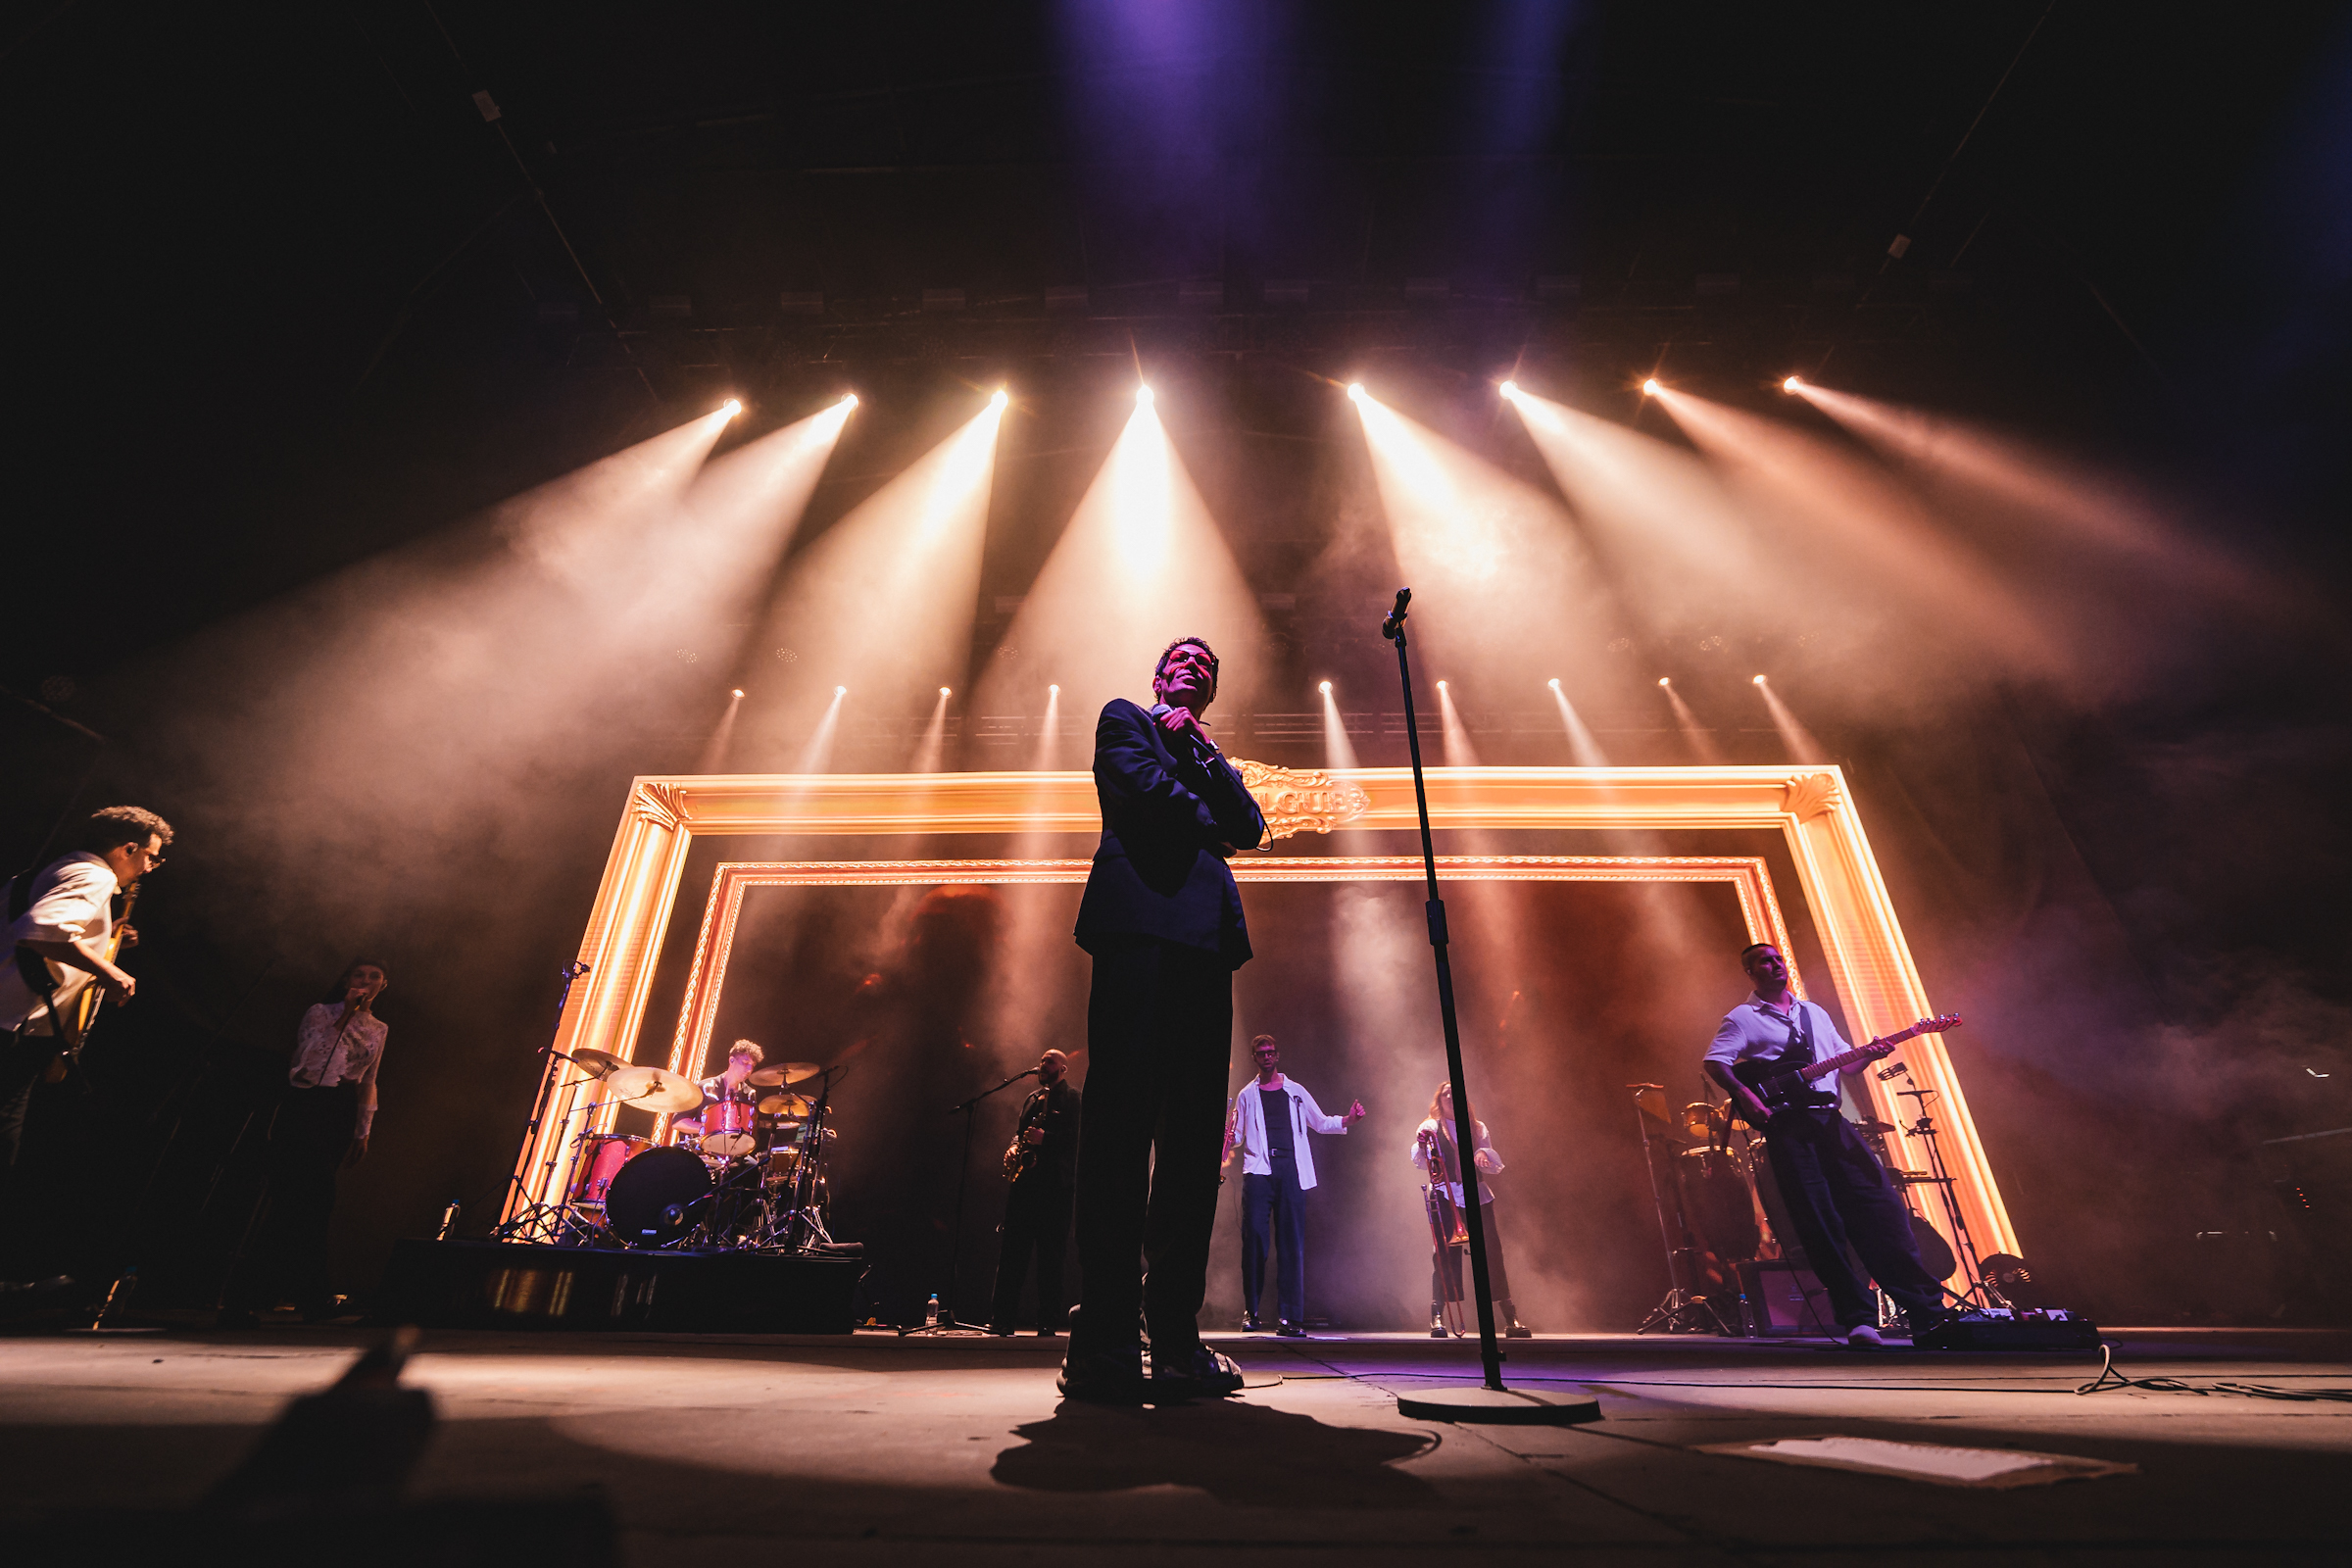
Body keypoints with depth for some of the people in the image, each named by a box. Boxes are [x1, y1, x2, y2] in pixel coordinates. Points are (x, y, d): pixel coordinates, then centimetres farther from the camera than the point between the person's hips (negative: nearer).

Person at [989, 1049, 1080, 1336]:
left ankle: (1048, 1323, 6)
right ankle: (1001, 1319, 9)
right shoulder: (1032, 1098, 21)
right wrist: (1015, 1146, 2)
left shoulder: (1073, 1099, 0)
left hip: (1054, 1183, -6)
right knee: (1011, 1250, 4)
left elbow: (1076, 1138, -11)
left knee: (1050, 1256, -1)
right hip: (1024, 1180, 6)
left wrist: (1045, 1138, -22)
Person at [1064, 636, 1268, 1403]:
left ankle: (1176, 1339, 7)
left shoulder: (1214, 764, 33)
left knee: (1194, 1136, 1)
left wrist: (1204, 751, 10)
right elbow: (1144, 788, -1)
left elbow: (1249, 827, 15)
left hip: (1206, 936, 6)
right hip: (1140, 919, -6)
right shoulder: (1123, 718, 18)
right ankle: (1104, 1341, -8)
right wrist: (1208, 824, 12)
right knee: (1122, 1122, -11)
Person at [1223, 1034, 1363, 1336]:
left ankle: (1289, 1317, 2)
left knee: (1292, 1244, -3)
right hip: (1259, 1170, -1)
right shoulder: (1247, 1095, 14)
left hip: (1291, 1170, 1)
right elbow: (1236, 1136, 14)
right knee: (1254, 1237, -6)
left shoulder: (1296, 1091, 16)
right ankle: (1251, 1311, 10)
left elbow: (1319, 1123, 18)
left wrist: (1348, 1120, 3)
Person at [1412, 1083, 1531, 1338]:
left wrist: (1484, 1154, -11)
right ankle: (1437, 1317, 1)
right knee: (1446, 1255, -7)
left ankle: (1510, 1319, 8)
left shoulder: (1478, 1128, 15)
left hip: (1478, 1196, 3)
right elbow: (1420, 1161, -7)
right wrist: (1421, 1145, -30)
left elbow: (1496, 1166, 12)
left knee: (1492, 1254, -1)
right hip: (1446, 1197, -3)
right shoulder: (1432, 1127, 6)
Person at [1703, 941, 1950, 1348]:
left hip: (1830, 1119, 5)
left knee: (1881, 1206, -1)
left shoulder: (1815, 1013, 21)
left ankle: (1927, 1308, 7)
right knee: (1820, 1224, -4)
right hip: (1786, 1125, -5)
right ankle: (1858, 1320, 5)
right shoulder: (1743, 1018, 1)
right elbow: (1714, 1061, -9)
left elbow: (1847, 1063, 23)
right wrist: (1744, 1093, -22)